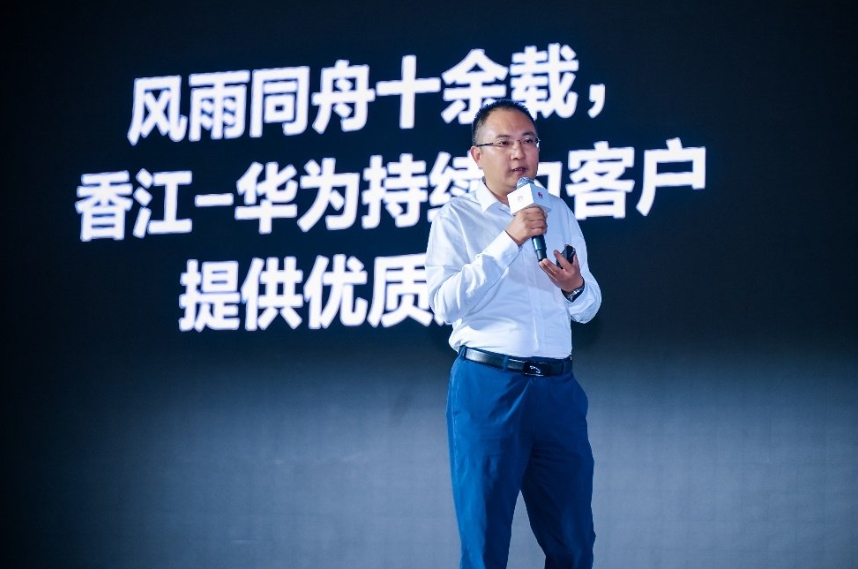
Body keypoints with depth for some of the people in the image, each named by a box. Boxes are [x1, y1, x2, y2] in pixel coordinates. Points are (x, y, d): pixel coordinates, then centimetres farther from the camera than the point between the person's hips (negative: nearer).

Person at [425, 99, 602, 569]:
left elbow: (588, 309, 20)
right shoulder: (456, 218, 0)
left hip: (558, 388, 4)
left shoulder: (558, 213, 15)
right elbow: (445, 304, -14)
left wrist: (575, 287, -4)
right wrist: (508, 241, -18)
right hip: (488, 385, -4)